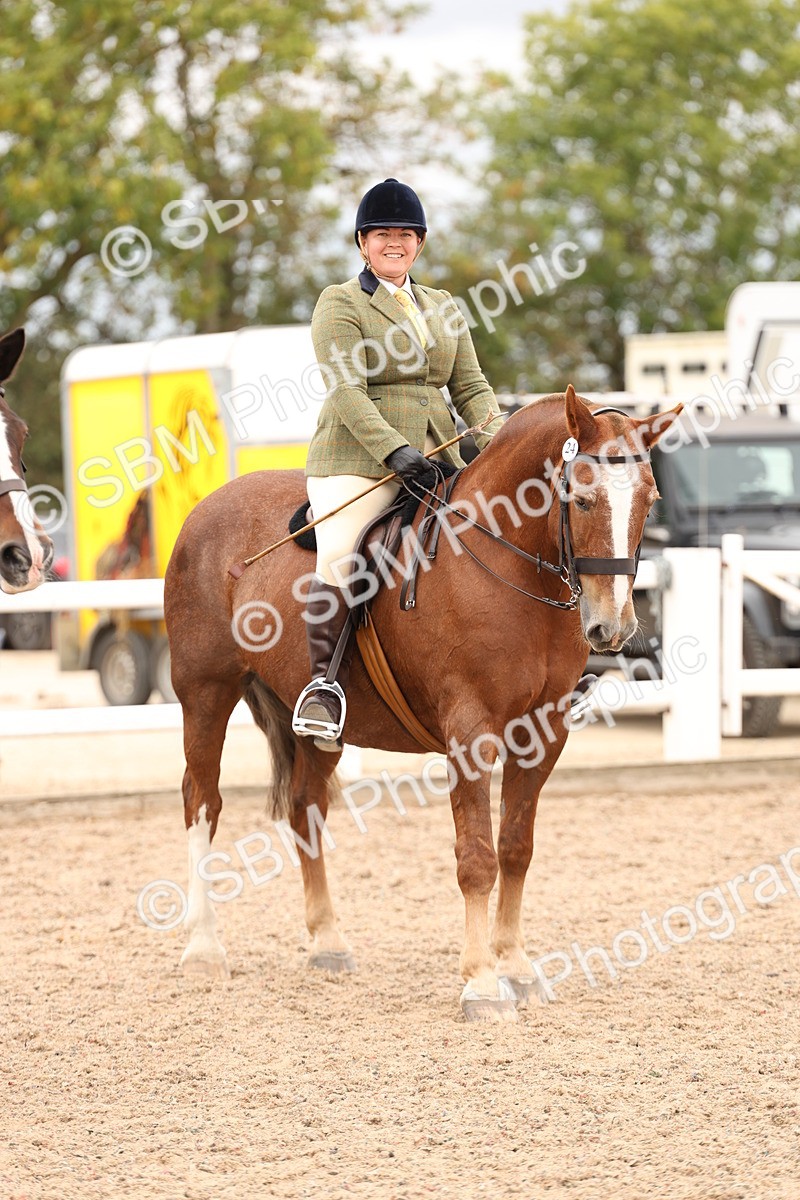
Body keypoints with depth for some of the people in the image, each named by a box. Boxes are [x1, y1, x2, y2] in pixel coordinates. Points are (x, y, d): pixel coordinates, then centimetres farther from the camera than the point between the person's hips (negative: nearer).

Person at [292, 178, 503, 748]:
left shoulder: (444, 308, 21)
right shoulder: (341, 304, 2)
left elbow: (471, 387, 17)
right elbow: (347, 392, -10)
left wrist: (495, 438, -5)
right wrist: (394, 450, -24)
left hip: (437, 460, 6)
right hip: (358, 460, -5)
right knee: (338, 563, -27)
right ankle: (325, 682, -18)